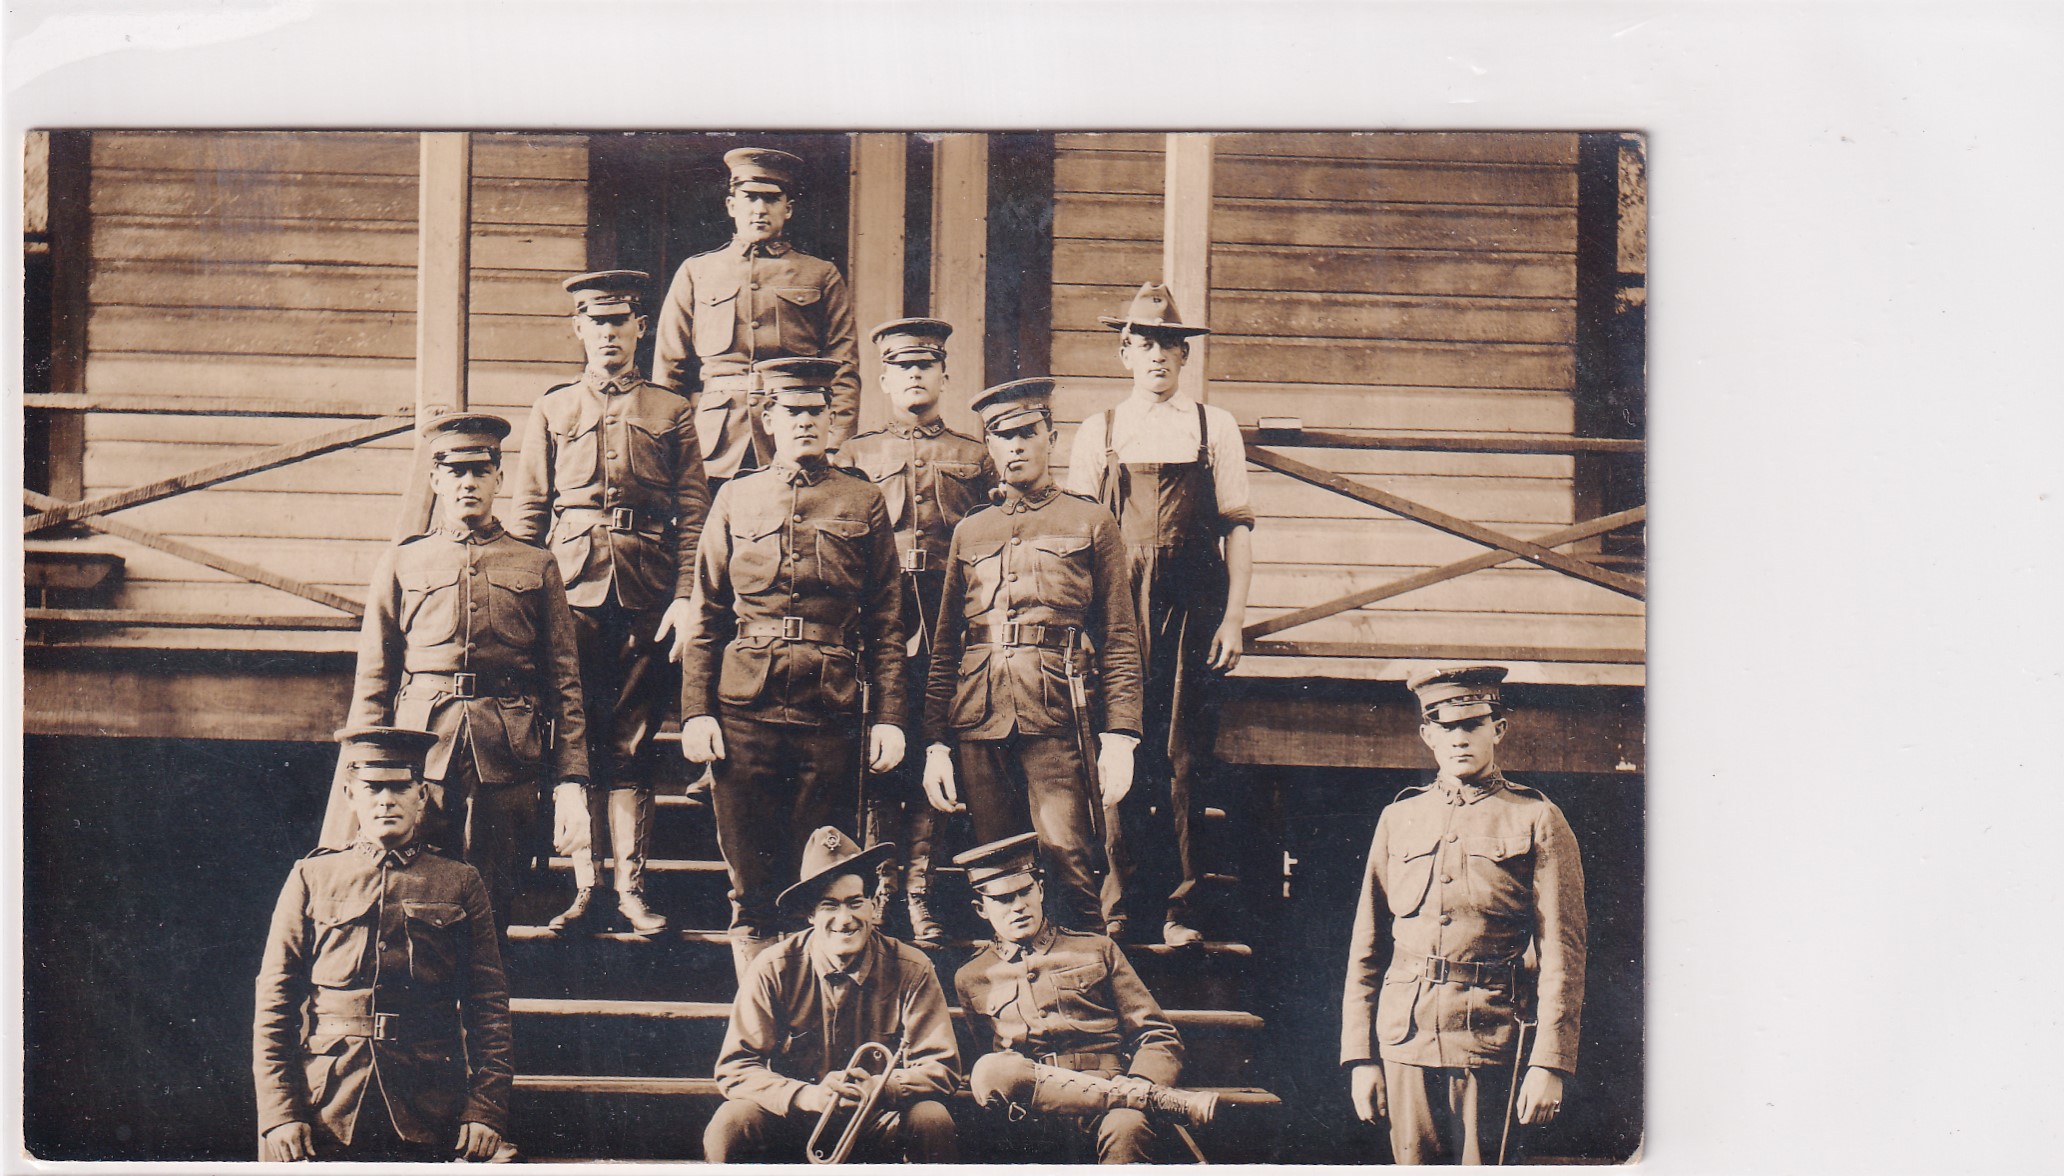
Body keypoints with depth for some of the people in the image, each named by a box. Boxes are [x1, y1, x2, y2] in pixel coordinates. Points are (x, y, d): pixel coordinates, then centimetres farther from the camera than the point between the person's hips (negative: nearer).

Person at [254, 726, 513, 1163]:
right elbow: (275, 1004, 4)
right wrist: (279, 1113, -5)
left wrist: (485, 1111, -5)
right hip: (326, 1118, 0)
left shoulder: (460, 884, 9)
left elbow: (489, 1007, 5)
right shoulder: (312, 879, 8)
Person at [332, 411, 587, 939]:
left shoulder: (536, 568, 12)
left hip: (506, 757, 0)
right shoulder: (400, 565, 13)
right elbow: (372, 678, 11)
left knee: (490, 904, 2)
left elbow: (565, 681, 9)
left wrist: (570, 778, 0)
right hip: (421, 751, 0)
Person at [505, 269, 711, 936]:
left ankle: (631, 887, 6)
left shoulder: (671, 412, 10)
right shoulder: (552, 411, 12)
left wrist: (685, 598, -5)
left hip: (645, 595, 0)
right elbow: (527, 513, 10)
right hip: (573, 588, 1)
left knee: (630, 743, 3)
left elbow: (694, 511, 5)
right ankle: (583, 886, 2)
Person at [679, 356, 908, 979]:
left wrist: (889, 716, 0)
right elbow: (706, 618, 9)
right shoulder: (736, 499, 10)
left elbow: (886, 623, 7)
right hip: (745, 711, 1)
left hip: (831, 713, 0)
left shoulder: (862, 502, 8)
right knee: (751, 879, 3)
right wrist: (696, 711, 0)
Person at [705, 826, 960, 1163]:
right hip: (792, 1120, 0)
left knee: (931, 1120, -30)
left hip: (877, 1126, 1)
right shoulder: (772, 970, -8)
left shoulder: (911, 970, -7)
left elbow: (941, 1069, -8)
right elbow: (735, 1069, -11)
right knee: (730, 1123, -30)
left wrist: (882, 1088, -29)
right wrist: (807, 1096, -29)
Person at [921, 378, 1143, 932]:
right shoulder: (969, 532, 19)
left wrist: (1120, 736, -6)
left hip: (1057, 717, -3)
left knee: (1067, 861, -13)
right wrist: (936, 745, 8)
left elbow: (1120, 642, 5)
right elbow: (944, 648, 17)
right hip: (979, 720, 3)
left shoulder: (1091, 523, 10)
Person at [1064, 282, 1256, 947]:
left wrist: (1233, 619, -1)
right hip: (1115, 613, 0)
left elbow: (1237, 529, 7)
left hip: (1191, 613, 0)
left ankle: (1180, 908, 5)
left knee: (1183, 760, -1)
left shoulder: (1215, 429, 10)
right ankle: (1115, 906, 3)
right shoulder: (1098, 434, 11)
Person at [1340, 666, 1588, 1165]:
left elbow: (1561, 954, -3)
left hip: (1492, 1043, -3)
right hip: (1407, 1043, 3)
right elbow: (1367, 949, 13)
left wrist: (1550, 1064, -10)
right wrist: (1361, 1056, 6)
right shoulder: (1398, 819, 13)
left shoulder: (1537, 820, 3)